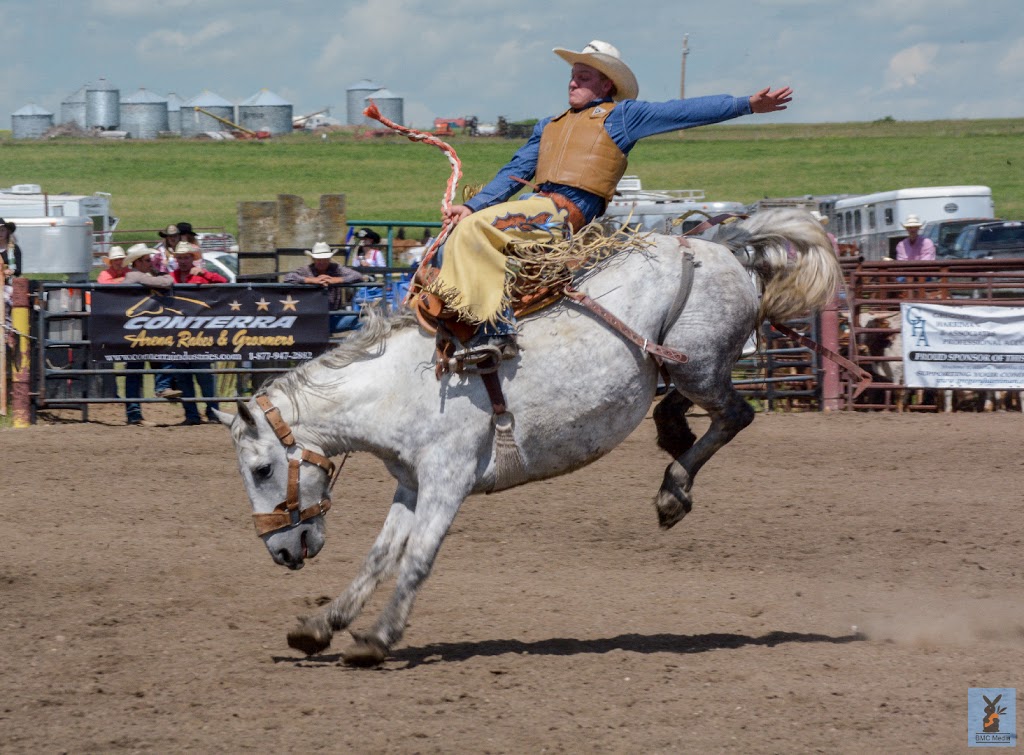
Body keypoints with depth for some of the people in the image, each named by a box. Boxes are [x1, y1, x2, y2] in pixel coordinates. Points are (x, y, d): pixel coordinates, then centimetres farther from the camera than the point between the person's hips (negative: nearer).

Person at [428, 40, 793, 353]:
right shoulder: (550, 127, 28)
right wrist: (472, 206, 12)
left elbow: (686, 111, 3)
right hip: (540, 207, 9)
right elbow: (515, 172, 26)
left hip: (565, 212, -9)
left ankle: (498, 323, -33)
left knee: (474, 229, -27)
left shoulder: (620, 116, 7)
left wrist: (748, 104, -3)